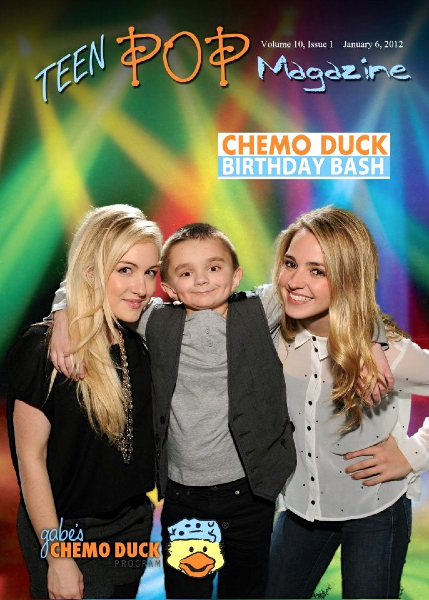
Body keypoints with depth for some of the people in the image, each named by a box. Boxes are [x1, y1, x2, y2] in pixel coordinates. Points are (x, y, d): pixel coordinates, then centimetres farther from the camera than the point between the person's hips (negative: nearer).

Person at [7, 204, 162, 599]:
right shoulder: (46, 349, -21)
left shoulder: (139, 344, -2)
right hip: (69, 534, -5)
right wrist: (57, 558, -15)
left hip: (134, 524, 6)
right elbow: (30, 458, -17)